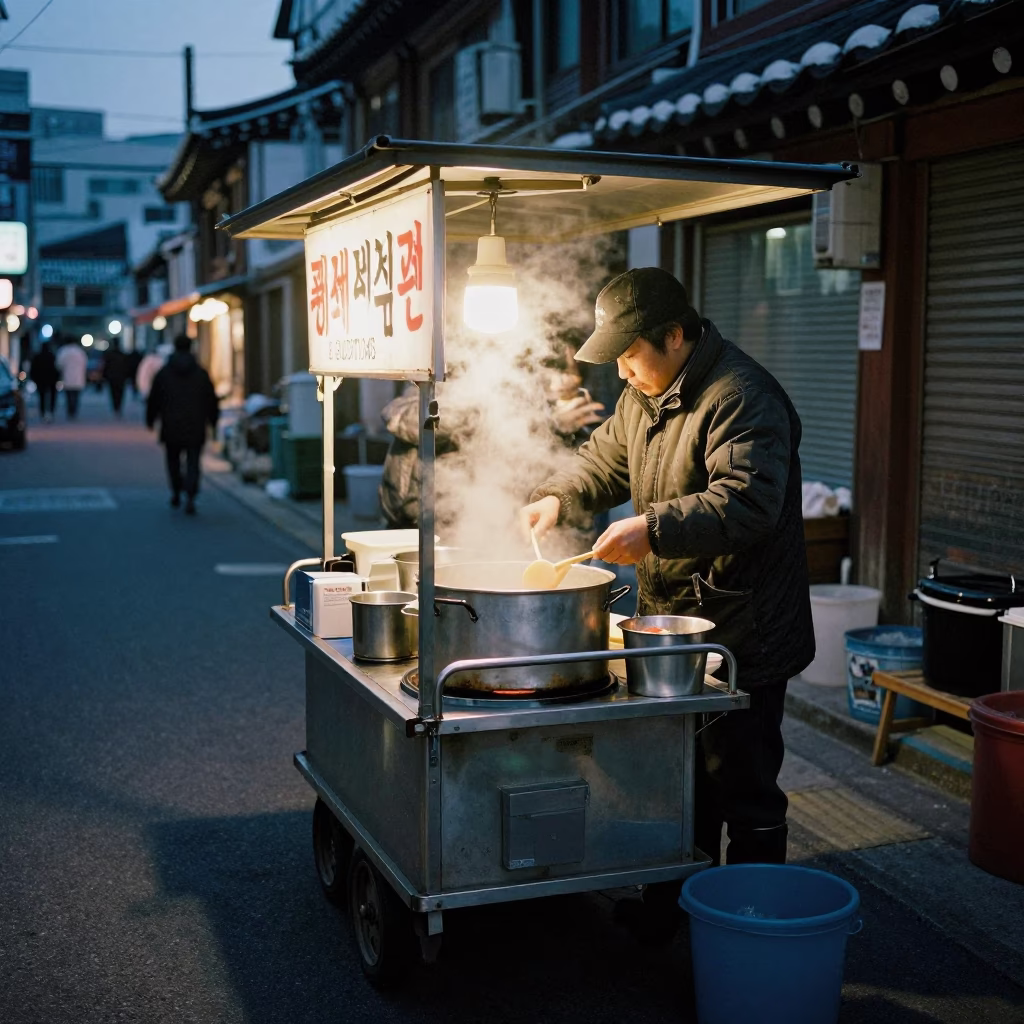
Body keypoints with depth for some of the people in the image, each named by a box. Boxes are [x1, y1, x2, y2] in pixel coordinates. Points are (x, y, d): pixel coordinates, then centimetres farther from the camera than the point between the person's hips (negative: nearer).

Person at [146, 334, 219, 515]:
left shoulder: (163, 373, 0)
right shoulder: (201, 373, 2)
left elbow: (153, 400, 5)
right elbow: (212, 400, 8)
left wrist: (150, 420, 19)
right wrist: (213, 421, 20)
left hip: (171, 427, 0)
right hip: (195, 429, 0)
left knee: (173, 460, 18)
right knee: (193, 463, -1)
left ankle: (176, 492, 20)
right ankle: (190, 497, -16)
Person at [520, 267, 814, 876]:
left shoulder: (740, 397, -20)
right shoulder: (647, 392, 11)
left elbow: (747, 501, -30)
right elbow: (606, 459, 23)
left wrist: (653, 529, -35)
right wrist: (557, 498, 5)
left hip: (739, 636, -9)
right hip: (672, 622, 10)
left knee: (742, 787, 1)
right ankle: (677, 903, 37)